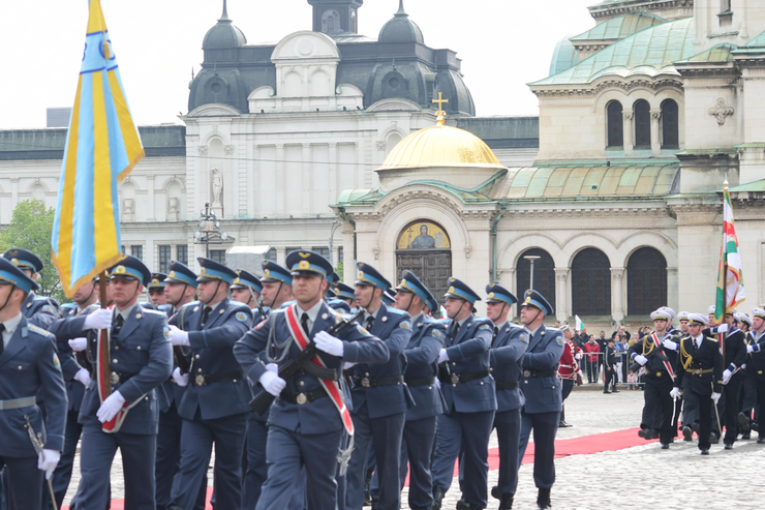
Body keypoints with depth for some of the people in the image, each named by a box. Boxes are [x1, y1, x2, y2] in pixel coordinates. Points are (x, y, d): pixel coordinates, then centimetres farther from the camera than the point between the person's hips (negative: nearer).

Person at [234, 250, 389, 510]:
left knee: (321, 486, 12)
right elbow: (242, 347, 14)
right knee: (277, 480, -11)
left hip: (322, 418, -1)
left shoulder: (337, 322, -2)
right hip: (284, 417, 1)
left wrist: (341, 347, -26)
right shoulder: (277, 320, 6)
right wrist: (262, 374, -5)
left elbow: (381, 351, -10)